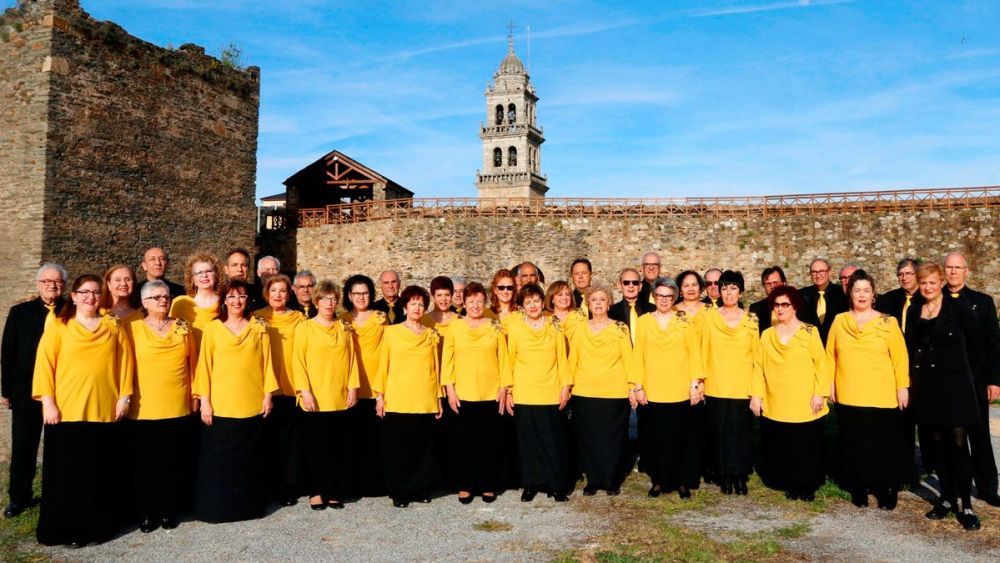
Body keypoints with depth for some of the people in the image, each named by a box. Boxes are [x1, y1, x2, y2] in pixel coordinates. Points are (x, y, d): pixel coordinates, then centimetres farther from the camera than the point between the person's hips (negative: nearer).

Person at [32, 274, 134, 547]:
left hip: (105, 410, 2)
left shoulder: (114, 326, 8)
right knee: (68, 473, 5)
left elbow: (125, 362, 7)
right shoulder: (58, 326, 2)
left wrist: (124, 396, 2)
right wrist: (48, 401, -9)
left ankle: (99, 526, 20)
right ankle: (67, 529, 17)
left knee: (101, 472, 8)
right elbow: (45, 364, -3)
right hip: (67, 411, -2)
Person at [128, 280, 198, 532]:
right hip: (144, 410, -2)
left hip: (179, 408, 2)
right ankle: (147, 513, 18)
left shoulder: (183, 329, 8)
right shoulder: (134, 329, 1)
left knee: (174, 462, 7)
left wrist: (195, 395, 9)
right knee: (146, 463, 5)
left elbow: (192, 365, 11)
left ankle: (169, 511, 19)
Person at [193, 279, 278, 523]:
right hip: (220, 406, -1)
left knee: (249, 458, 10)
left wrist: (268, 395, 1)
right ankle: (217, 507, 18)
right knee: (219, 459, 5)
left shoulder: (259, 328, 4)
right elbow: (205, 366, 1)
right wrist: (204, 400, -4)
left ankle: (249, 504, 22)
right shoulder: (212, 329, 1)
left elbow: (266, 362, 5)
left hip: (252, 405, 1)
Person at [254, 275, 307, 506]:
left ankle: (288, 487, 14)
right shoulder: (256, 318, 5)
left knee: (290, 439, 3)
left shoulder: (299, 319, 7)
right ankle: (269, 485, 19)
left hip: (292, 388, 0)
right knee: (268, 438, 6)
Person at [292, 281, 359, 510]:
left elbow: (352, 359, 9)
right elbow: (298, 361, -5)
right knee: (316, 445, 4)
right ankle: (315, 491, 15)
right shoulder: (304, 327, 0)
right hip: (314, 399, -3)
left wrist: (353, 387, 1)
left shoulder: (344, 328, 11)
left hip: (341, 398, 3)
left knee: (338, 445, 6)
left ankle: (335, 491, 17)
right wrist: (305, 391, -12)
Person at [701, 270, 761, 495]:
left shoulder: (751, 320, 2)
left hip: (743, 389, 0)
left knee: (741, 433, 2)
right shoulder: (709, 317, 1)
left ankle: (740, 475, 18)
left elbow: (757, 358, 4)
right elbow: (704, 353, 4)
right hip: (716, 389, 0)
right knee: (719, 433, 4)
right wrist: (700, 382, -1)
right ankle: (724, 476, 19)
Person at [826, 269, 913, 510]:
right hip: (848, 396, 1)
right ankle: (859, 489, 19)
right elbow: (830, 355, 8)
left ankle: (887, 490, 21)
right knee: (854, 444, 7)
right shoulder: (839, 321, 4)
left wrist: (903, 387, -4)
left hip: (882, 396, -1)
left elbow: (900, 357, 0)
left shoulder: (887, 322, 0)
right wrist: (830, 383, 3)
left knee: (884, 444, 5)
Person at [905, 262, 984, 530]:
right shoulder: (913, 312, 7)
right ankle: (947, 498, 21)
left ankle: (966, 505, 6)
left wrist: (964, 373, 3)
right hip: (926, 387, 4)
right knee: (937, 443, 10)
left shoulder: (958, 307, -6)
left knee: (958, 444, -3)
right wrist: (913, 380, 9)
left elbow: (976, 345, 0)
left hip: (955, 385, -4)